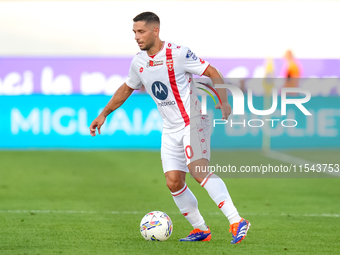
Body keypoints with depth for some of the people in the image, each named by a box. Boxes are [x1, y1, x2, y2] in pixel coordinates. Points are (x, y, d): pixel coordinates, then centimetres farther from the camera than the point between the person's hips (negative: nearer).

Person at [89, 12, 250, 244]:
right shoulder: (139, 62, 5)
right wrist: (103, 114, 22)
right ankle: (201, 229, 14)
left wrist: (223, 102, -24)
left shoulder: (178, 53, -15)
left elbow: (213, 73, -11)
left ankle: (236, 222, -32)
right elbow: (126, 89, 23)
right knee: (173, 182, -1)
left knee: (198, 170, -27)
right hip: (171, 130, 7)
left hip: (194, 122, -7)